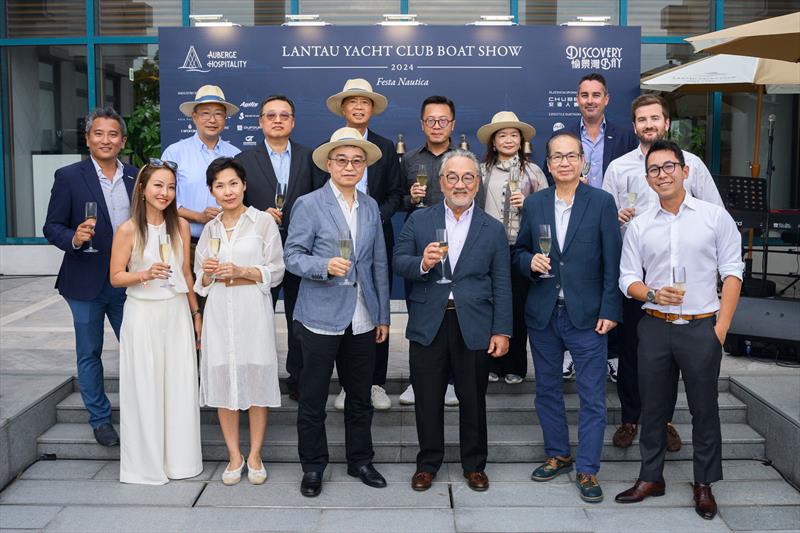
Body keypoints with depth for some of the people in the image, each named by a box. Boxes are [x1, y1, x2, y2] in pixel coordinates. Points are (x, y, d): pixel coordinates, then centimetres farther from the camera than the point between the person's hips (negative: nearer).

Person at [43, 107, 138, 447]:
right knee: (89, 354, 9)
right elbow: (52, 227, -4)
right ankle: (100, 419, 24)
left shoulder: (137, 177, 5)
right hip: (86, 282, -2)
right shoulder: (69, 177, -4)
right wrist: (74, 238, -25)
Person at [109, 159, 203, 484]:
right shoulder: (128, 230, -8)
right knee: (145, 388, 3)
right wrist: (146, 275, -22)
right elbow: (115, 277, -4)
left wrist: (195, 313, 13)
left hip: (177, 312, 3)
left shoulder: (180, 226, 3)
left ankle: (179, 458, 21)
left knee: (180, 385, 7)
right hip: (143, 314, -3)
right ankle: (146, 462, 18)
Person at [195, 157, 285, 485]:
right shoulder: (210, 229, 13)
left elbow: (276, 271, -1)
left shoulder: (264, 222, 1)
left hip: (253, 310, -3)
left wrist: (240, 271, -13)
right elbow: (200, 281, 17)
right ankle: (234, 456, 17)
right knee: (222, 380, 3)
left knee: (256, 378, 0)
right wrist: (208, 273, -5)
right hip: (219, 312, 3)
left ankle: (254, 456, 14)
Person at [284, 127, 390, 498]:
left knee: (360, 396, 14)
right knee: (312, 398, 6)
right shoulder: (309, 205, -4)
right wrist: (326, 266, -24)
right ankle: (313, 467, 21)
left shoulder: (371, 207, 10)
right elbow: (292, 256, -6)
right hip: (321, 317, -4)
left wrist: (383, 316, 11)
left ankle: (360, 460, 30)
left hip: (362, 320, 4)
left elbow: (379, 264, 12)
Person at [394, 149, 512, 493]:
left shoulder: (493, 229, 4)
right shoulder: (418, 221, 5)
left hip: (474, 327, 0)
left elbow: (502, 284, 3)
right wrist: (422, 263, -19)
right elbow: (399, 263, 3)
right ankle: (428, 463, 26)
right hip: (428, 325, 0)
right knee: (427, 400, 9)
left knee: (473, 400, 11)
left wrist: (502, 331, -3)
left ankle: (474, 465, 28)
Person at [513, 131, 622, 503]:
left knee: (592, 396, 0)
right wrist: (530, 262, -10)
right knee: (547, 389, 14)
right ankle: (557, 455, 31)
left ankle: (587, 469, 12)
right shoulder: (534, 204, 6)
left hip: (586, 315, -3)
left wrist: (609, 310, -9)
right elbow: (520, 251, 14)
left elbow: (612, 261, -4)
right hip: (543, 315, 4)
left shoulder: (601, 202, -3)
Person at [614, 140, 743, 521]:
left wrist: (721, 327, -8)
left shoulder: (715, 216, -1)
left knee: (704, 407, 7)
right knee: (653, 406, 11)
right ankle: (651, 477, 25)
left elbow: (732, 272, -2)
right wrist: (652, 294, -15)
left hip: (701, 327, -2)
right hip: (655, 327, 2)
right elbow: (628, 278, 7)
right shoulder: (639, 226, 5)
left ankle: (704, 484, 22)